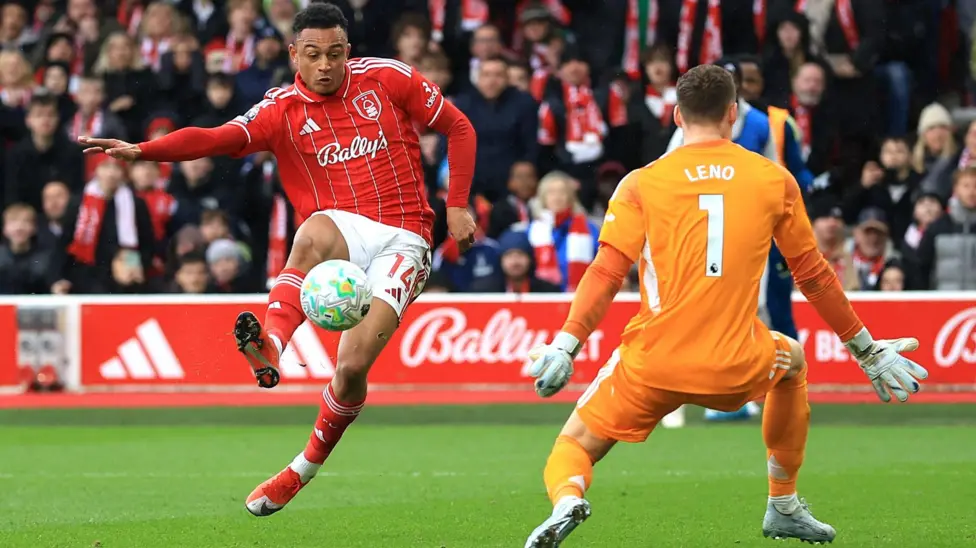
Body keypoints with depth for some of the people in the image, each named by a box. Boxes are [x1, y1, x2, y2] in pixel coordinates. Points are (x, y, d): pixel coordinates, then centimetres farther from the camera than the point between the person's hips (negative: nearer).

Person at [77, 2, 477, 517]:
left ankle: (306, 466, 5)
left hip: (404, 238, -1)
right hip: (345, 228, 1)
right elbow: (217, 139, -15)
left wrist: (457, 206, 4)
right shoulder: (282, 111, 1)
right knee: (312, 234, -39)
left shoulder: (386, 78, 2)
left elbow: (458, 128, 12)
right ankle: (269, 349, -56)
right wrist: (141, 150, -31)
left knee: (352, 366, -17)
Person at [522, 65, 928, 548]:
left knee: (572, 448, 16)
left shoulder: (641, 184, 1)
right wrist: (867, 351, 21)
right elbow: (813, 276, 11)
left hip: (652, 365, -1)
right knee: (793, 361, 35)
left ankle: (567, 500, -22)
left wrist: (565, 347, -13)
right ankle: (783, 507, 39)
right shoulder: (775, 181, 5)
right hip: (736, 370, 1)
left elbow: (606, 273, -10)